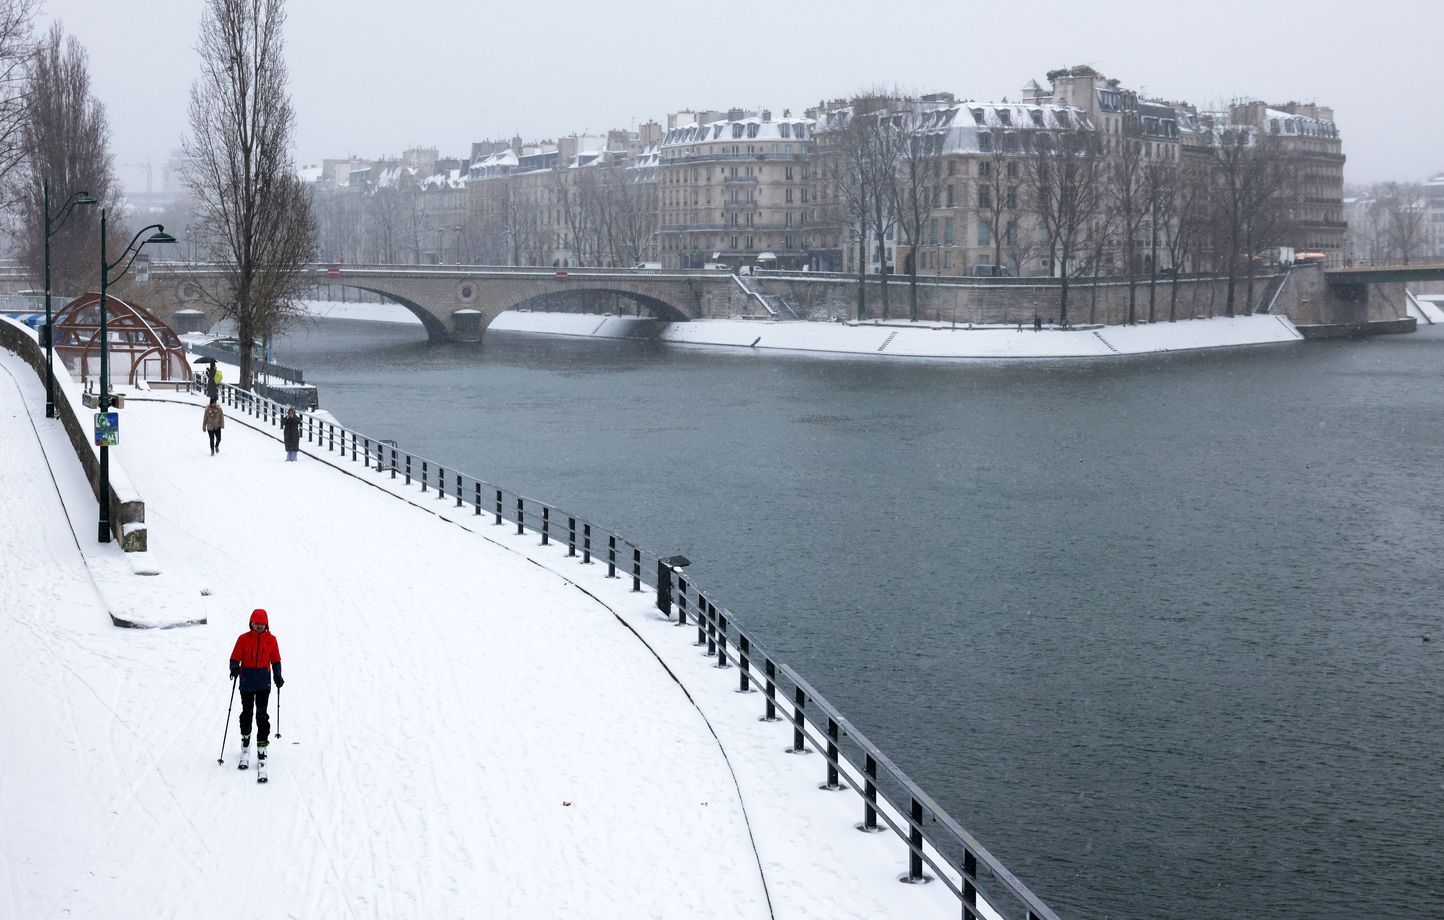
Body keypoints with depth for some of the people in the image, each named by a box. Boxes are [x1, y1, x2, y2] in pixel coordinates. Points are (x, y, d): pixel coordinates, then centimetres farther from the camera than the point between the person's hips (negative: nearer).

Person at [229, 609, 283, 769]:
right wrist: (234, 669, -18)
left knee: (262, 714, -6)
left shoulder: (271, 640, 5)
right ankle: (245, 736, 34)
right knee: (246, 712, 10)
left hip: (263, 681, 0)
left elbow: (275, 660, 12)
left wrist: (278, 676, 1)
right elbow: (235, 658, 2)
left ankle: (262, 745, -4)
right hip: (247, 680, 0)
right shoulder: (243, 639, 1)